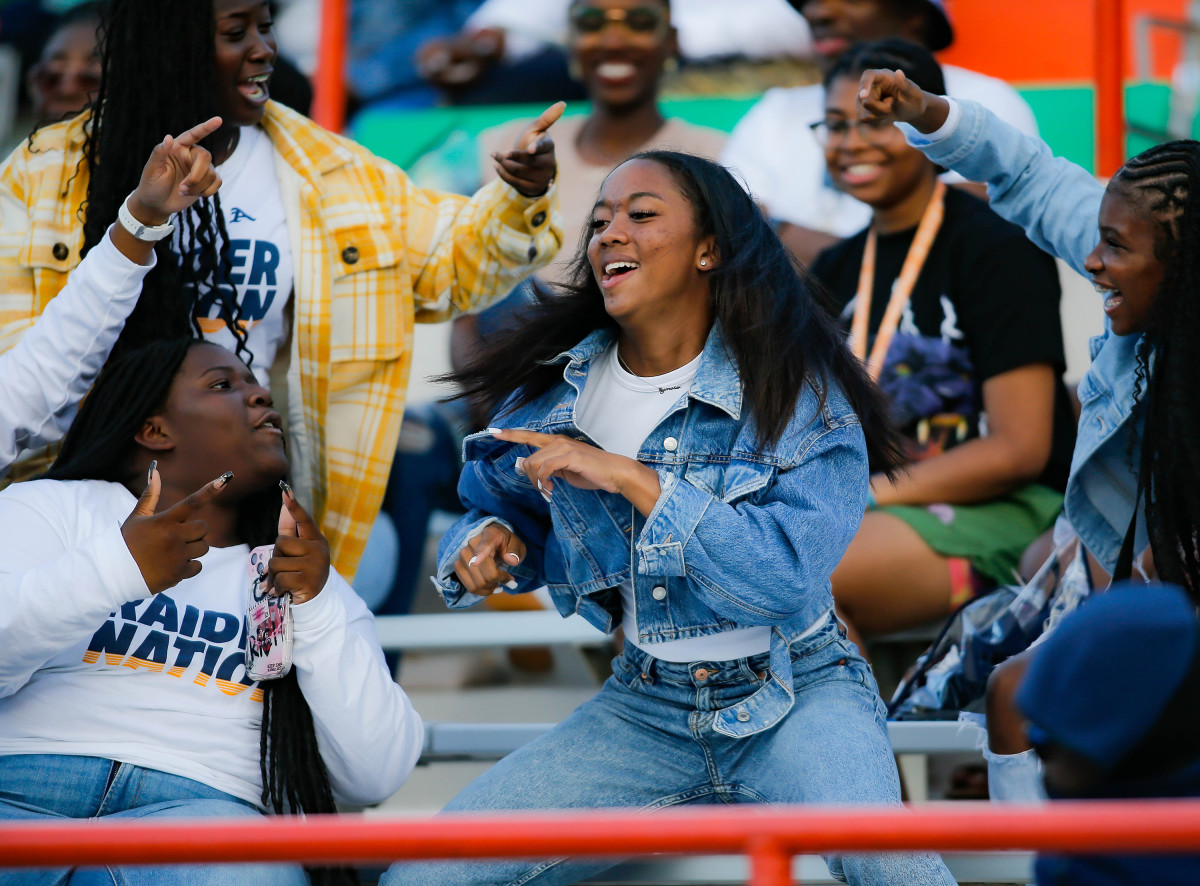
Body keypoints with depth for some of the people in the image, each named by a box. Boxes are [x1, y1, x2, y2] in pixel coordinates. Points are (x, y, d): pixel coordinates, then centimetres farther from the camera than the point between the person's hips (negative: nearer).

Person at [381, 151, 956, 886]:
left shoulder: (799, 393, -11)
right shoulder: (554, 394, 2)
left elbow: (788, 578, -23)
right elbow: (501, 505, 21)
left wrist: (634, 479, -26)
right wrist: (487, 543, -4)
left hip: (795, 695, -4)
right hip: (645, 706, 4)